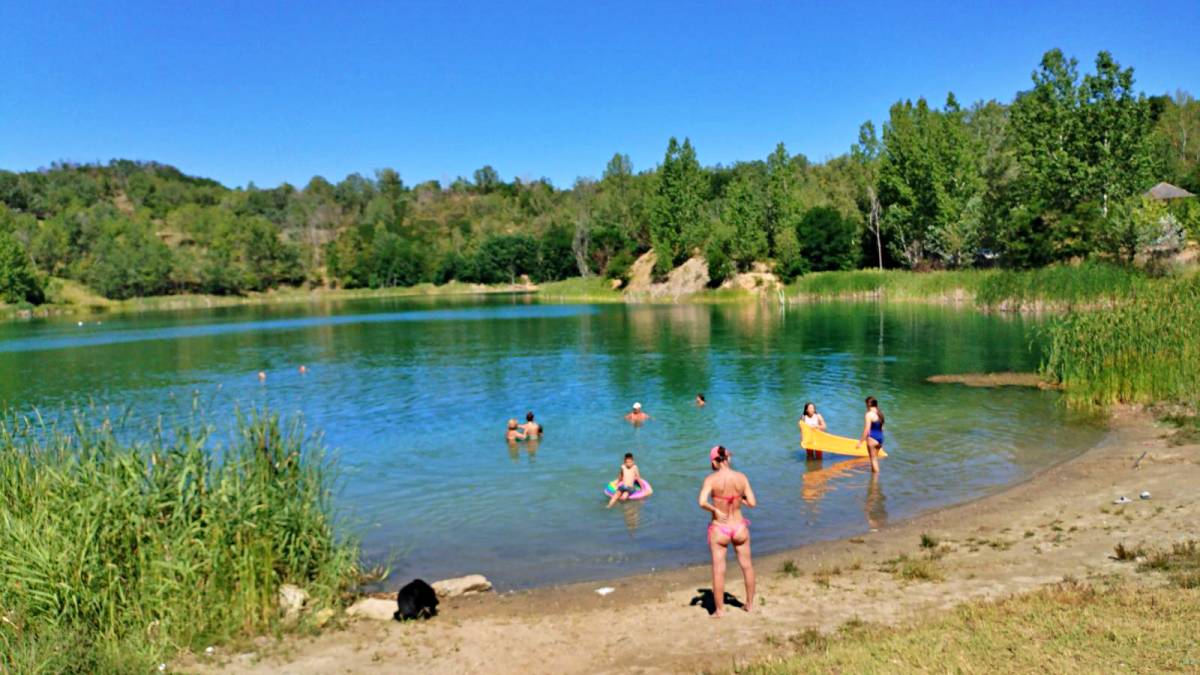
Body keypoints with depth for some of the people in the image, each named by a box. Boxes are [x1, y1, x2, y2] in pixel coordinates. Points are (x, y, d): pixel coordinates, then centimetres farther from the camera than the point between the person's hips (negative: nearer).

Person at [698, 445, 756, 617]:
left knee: (718, 571, 9)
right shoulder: (741, 477, -7)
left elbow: (702, 502, -27)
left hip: (719, 529, -2)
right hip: (739, 527, 3)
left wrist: (715, 509, -10)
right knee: (747, 566, 21)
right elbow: (752, 503, -6)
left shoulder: (711, 479, -15)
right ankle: (750, 604, 34)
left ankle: (720, 610, 17)